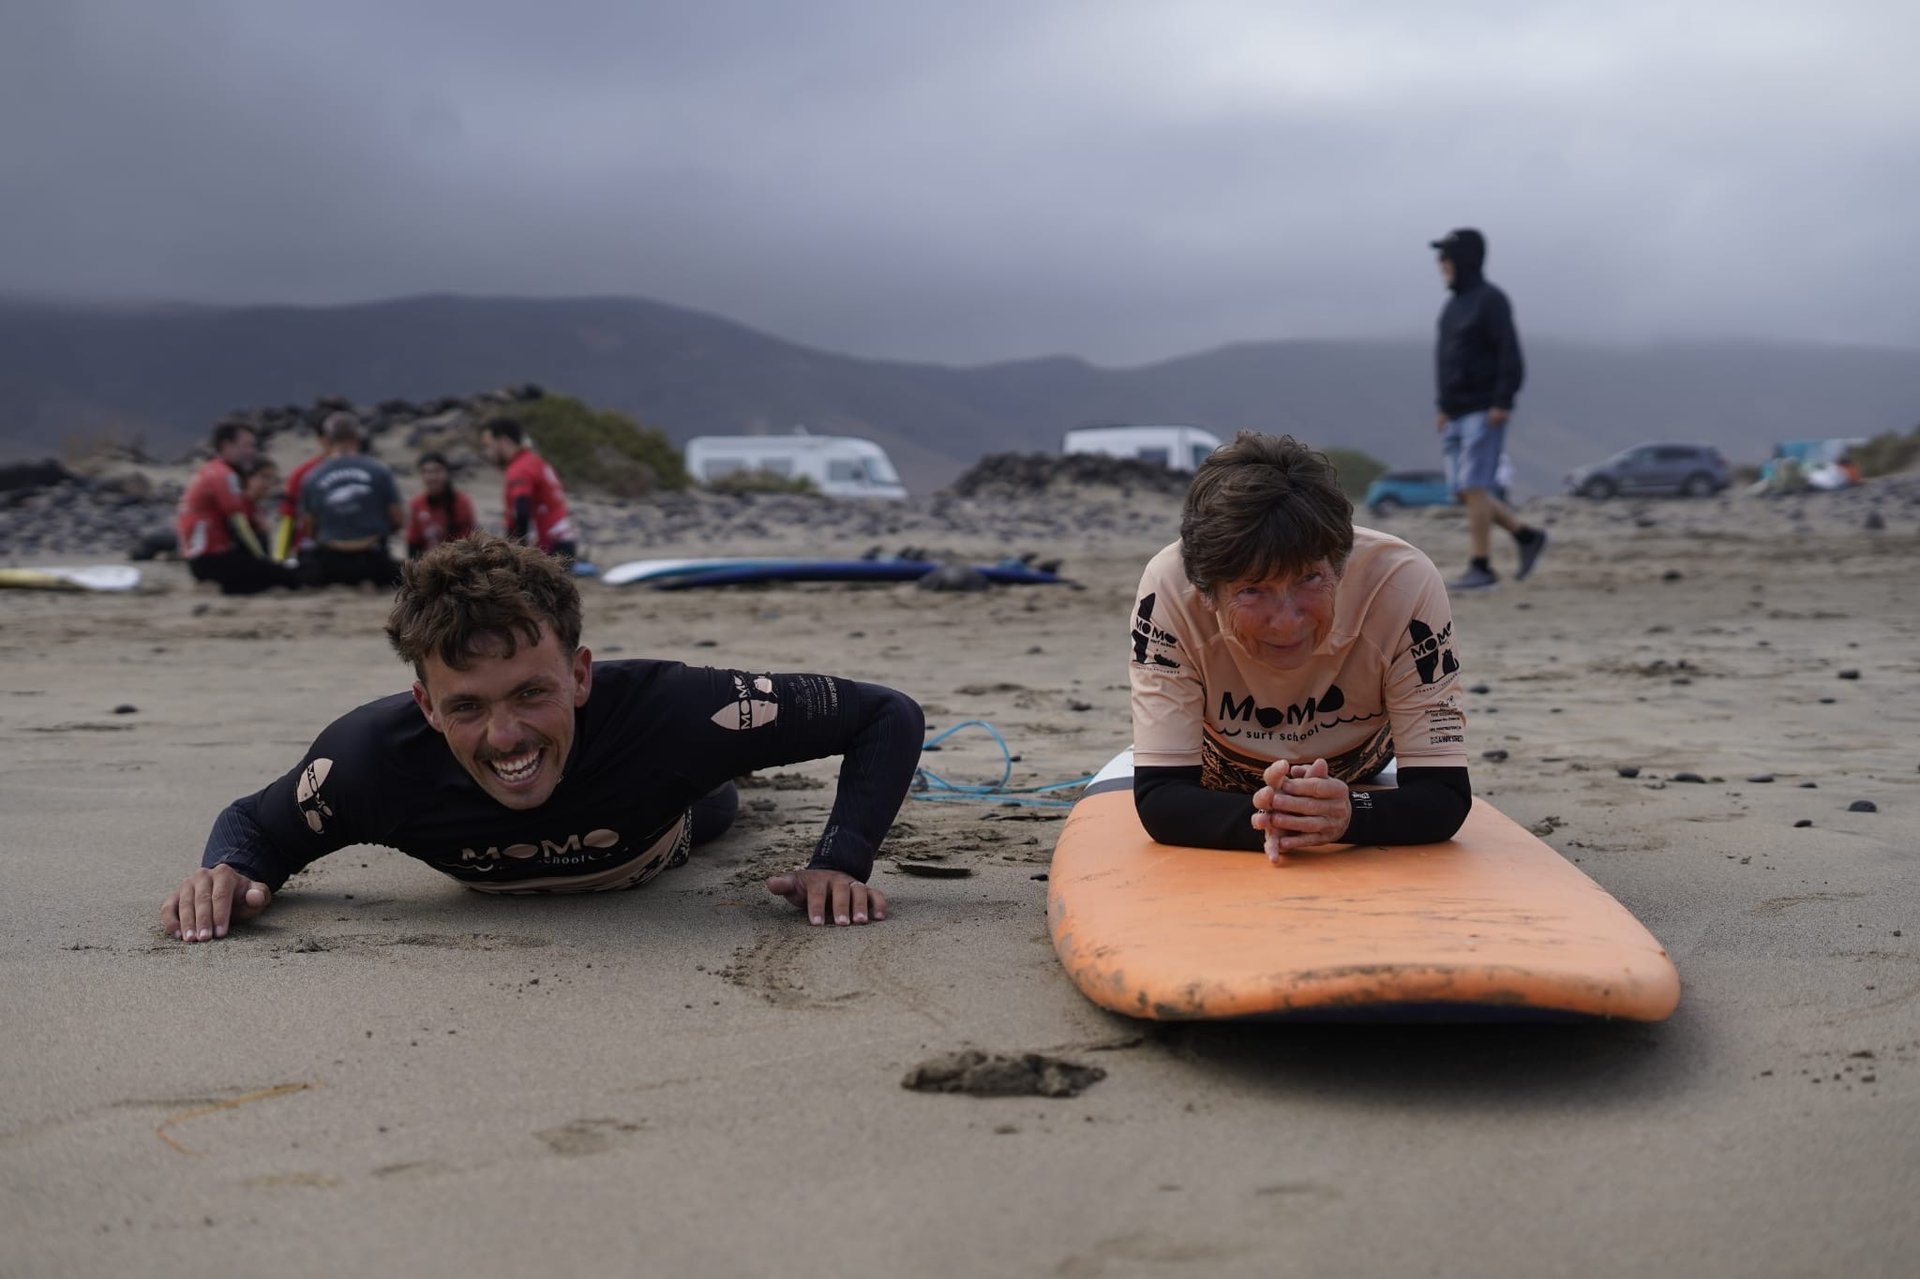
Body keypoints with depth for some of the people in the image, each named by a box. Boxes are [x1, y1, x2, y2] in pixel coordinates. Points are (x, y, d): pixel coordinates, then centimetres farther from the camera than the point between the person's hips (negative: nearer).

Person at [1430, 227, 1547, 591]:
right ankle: (1527, 536, 17)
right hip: (1458, 415, 9)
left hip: (1486, 413, -9)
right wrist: (1444, 408, 17)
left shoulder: (1490, 300, -9)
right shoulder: (1454, 305, 17)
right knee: (1465, 492, 6)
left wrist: (1503, 403, -23)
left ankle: (1482, 568, -6)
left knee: (1474, 488, -11)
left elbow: (1510, 356, -16)